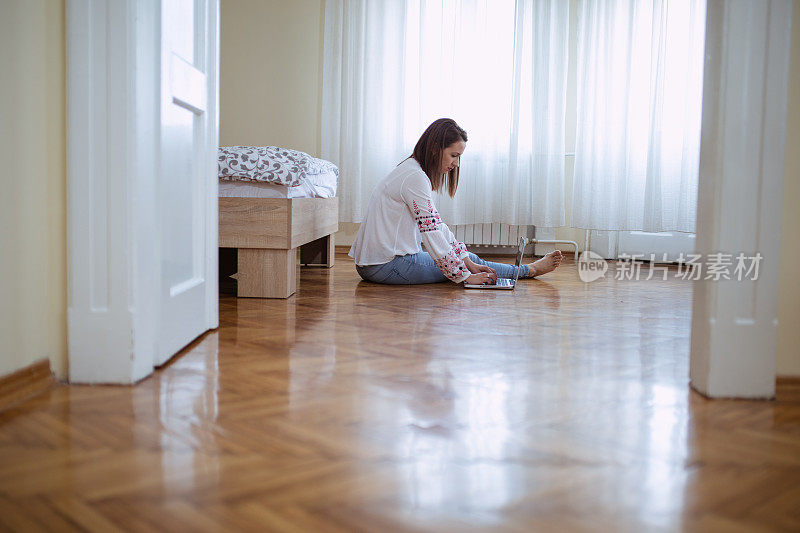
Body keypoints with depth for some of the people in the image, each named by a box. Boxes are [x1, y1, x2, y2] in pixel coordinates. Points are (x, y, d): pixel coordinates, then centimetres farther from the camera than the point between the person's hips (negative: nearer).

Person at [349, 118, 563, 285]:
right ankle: (530, 270, 10)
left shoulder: (413, 170, 12)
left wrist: (467, 261, 6)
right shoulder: (415, 178, -20)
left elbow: (438, 225, 12)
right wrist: (466, 276, -16)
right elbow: (433, 234, -21)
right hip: (386, 265, -9)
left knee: (468, 259, 13)